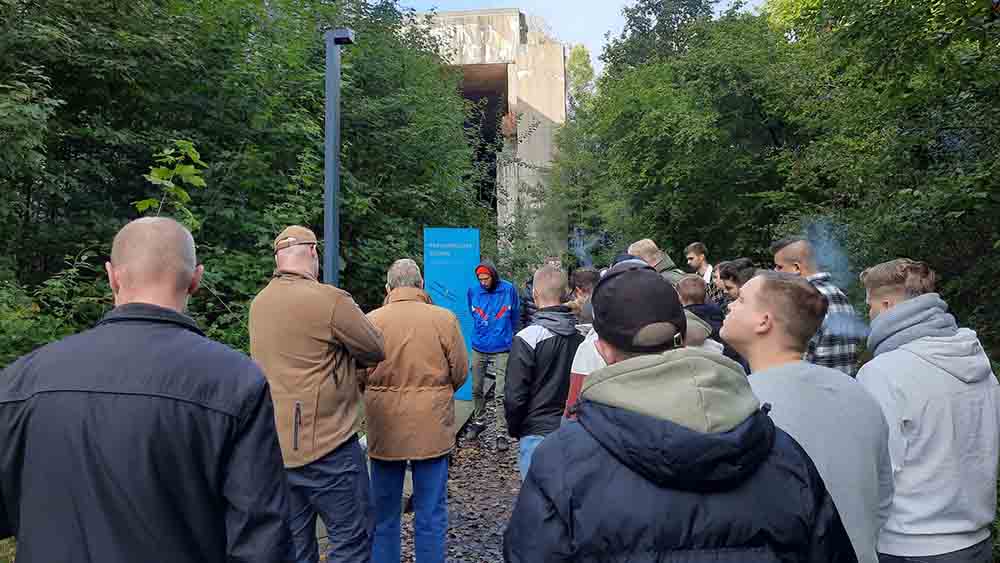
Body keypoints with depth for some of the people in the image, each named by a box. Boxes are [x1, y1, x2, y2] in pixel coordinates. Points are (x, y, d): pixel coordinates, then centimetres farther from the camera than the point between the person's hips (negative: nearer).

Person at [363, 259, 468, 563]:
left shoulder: (371, 320, -7)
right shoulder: (444, 318, -8)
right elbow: (460, 373, -1)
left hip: (385, 430, 1)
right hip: (432, 429, -1)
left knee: (384, 512, 16)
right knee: (431, 513, 11)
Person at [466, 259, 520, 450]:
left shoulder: (509, 289, -6)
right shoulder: (473, 291, 0)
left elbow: (514, 316, 9)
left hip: (501, 349, -3)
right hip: (479, 348, 3)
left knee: (500, 394, -5)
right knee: (476, 389, 13)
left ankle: (502, 434, 1)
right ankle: (478, 421, 34)